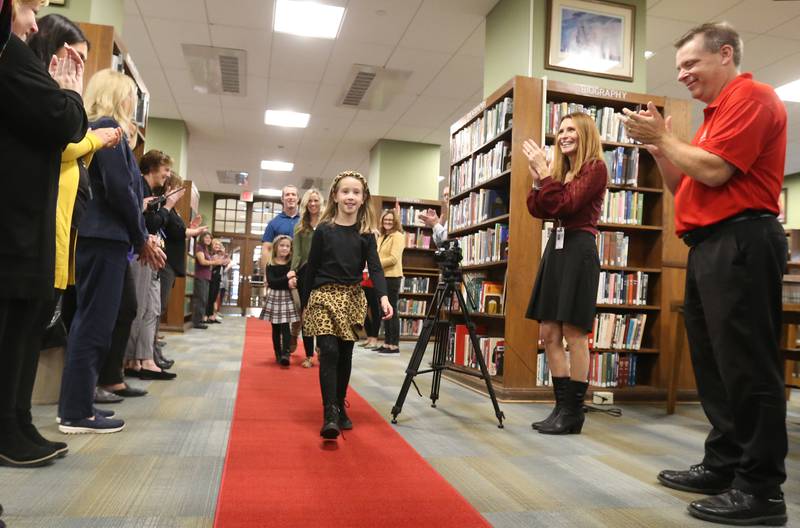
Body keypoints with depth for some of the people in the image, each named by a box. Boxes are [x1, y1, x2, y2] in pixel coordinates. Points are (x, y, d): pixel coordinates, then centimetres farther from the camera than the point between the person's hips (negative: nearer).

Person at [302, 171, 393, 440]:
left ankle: (340, 408, 24)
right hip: (324, 296, -2)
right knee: (329, 353, -13)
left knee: (345, 356, 10)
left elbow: (375, 267, -9)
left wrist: (383, 296, -25)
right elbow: (311, 268, 1)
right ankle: (329, 414, -13)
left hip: (353, 298, 3)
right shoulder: (323, 230, -4)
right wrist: (305, 305, 3)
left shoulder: (366, 234, 1)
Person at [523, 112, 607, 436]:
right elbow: (538, 210, 11)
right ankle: (561, 406, 17)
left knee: (574, 333, -5)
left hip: (579, 249, -8)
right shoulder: (562, 169, 18)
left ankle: (574, 413, 5)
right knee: (549, 333, 7)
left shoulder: (595, 168, -4)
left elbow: (566, 204, -16)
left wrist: (545, 172, -13)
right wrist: (537, 177, 0)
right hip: (555, 248, 8)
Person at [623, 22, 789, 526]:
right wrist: (659, 144, 9)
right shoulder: (717, 112, 22)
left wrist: (664, 137, -5)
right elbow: (683, 185, 23)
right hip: (710, 248, 10)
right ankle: (723, 465, 23)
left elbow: (714, 171, -18)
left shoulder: (751, 96, -7)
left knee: (747, 367, -7)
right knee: (715, 365, 12)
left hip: (740, 243, -10)